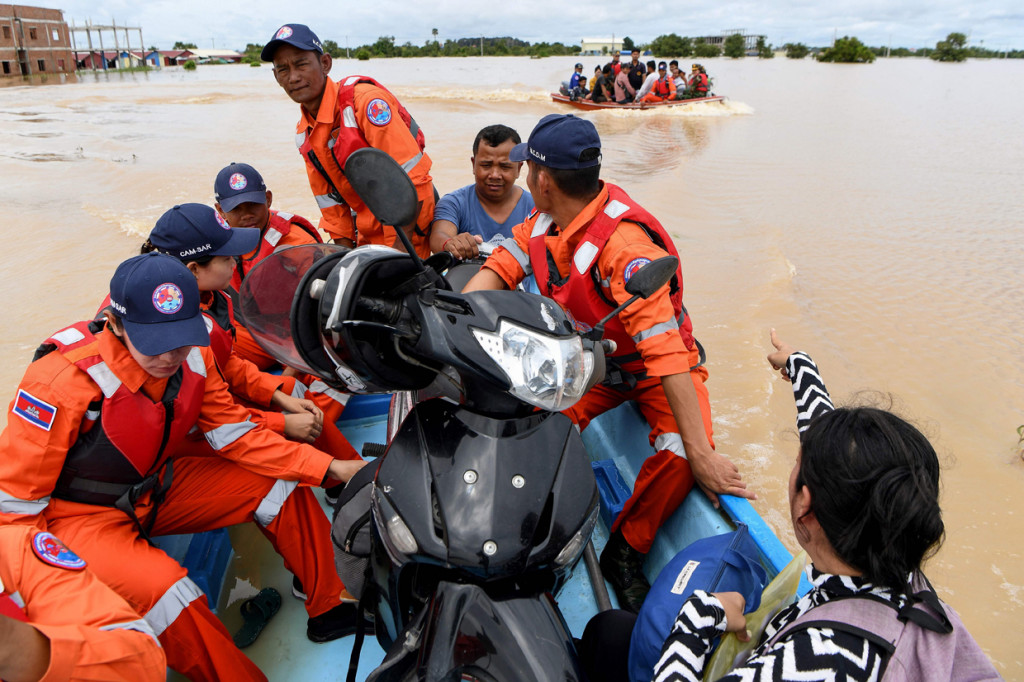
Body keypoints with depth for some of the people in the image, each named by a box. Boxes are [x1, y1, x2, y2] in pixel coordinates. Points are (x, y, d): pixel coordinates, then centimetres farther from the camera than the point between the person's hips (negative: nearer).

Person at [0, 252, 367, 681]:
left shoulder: (191, 356, -11)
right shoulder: (63, 381, -27)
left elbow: (235, 433, -5)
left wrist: (330, 468, -14)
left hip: (154, 489, 6)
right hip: (80, 513, -6)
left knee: (281, 486, -6)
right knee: (165, 593, -33)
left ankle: (330, 609, 8)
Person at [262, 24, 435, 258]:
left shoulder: (365, 99, -16)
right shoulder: (303, 134, 8)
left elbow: (414, 177, -22)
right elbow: (331, 201, 15)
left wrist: (400, 246, -21)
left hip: (408, 227, -7)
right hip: (367, 238, 7)